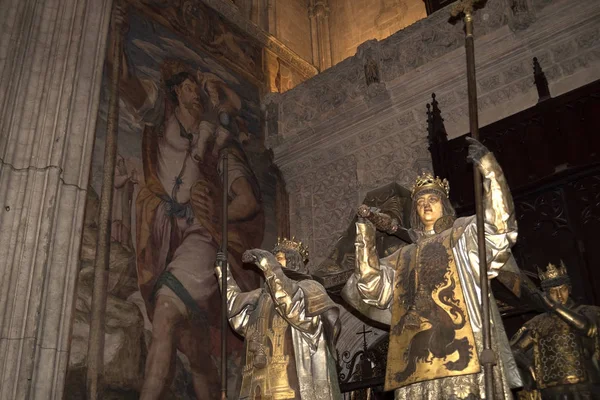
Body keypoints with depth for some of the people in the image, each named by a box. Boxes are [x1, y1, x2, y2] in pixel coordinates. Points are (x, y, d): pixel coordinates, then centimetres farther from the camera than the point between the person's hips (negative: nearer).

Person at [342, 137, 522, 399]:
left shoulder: (462, 235, 16)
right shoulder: (404, 256, 27)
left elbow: (497, 224, -3)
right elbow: (374, 290, 15)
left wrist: (489, 170, -12)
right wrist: (366, 244, 10)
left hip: (459, 341, -3)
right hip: (418, 351, 4)